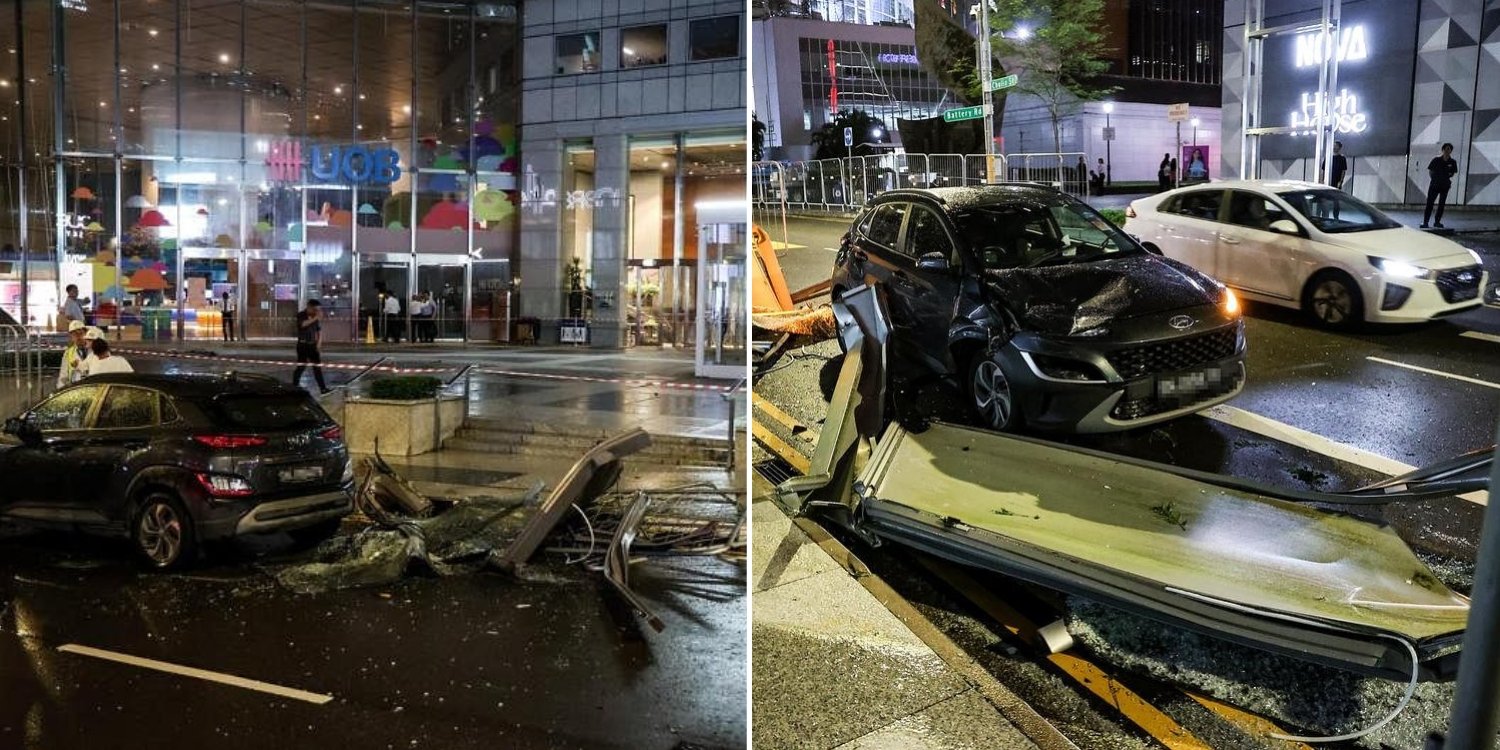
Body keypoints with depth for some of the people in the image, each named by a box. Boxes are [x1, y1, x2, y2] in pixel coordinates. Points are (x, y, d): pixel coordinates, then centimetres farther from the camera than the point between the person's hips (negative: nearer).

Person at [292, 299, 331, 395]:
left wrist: (319, 342, 1)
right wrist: (315, 318, -28)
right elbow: (303, 324, -27)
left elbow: (319, 330, 13)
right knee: (301, 366, 0)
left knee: (318, 367, 1)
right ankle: (294, 386, 14)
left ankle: (323, 388, -1)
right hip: (303, 344, -5)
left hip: (313, 344, 5)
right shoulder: (301, 315, -6)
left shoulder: (316, 317, 8)